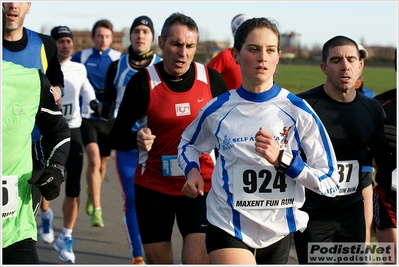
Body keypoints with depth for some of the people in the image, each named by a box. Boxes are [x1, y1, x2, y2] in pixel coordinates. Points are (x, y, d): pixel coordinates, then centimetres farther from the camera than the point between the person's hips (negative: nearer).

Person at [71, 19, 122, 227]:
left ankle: (92, 195, 42)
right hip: (87, 116, -1)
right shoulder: (81, 57, 0)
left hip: (110, 117, 2)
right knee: (94, 159, -17)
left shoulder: (119, 59, -1)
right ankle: (96, 209, -14)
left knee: (103, 161, 13)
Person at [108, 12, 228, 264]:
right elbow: (116, 136, -7)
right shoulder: (143, 81, -7)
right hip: (153, 187, 0)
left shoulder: (212, 79, -2)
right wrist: (136, 139, -28)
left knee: (199, 260, -13)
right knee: (158, 261, 9)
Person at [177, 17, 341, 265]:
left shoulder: (298, 112, -8)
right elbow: (188, 143, 18)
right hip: (228, 228, -1)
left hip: (279, 232, 1)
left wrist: (282, 159, -21)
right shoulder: (218, 110, -4)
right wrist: (192, 170, -3)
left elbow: (330, 182, -8)